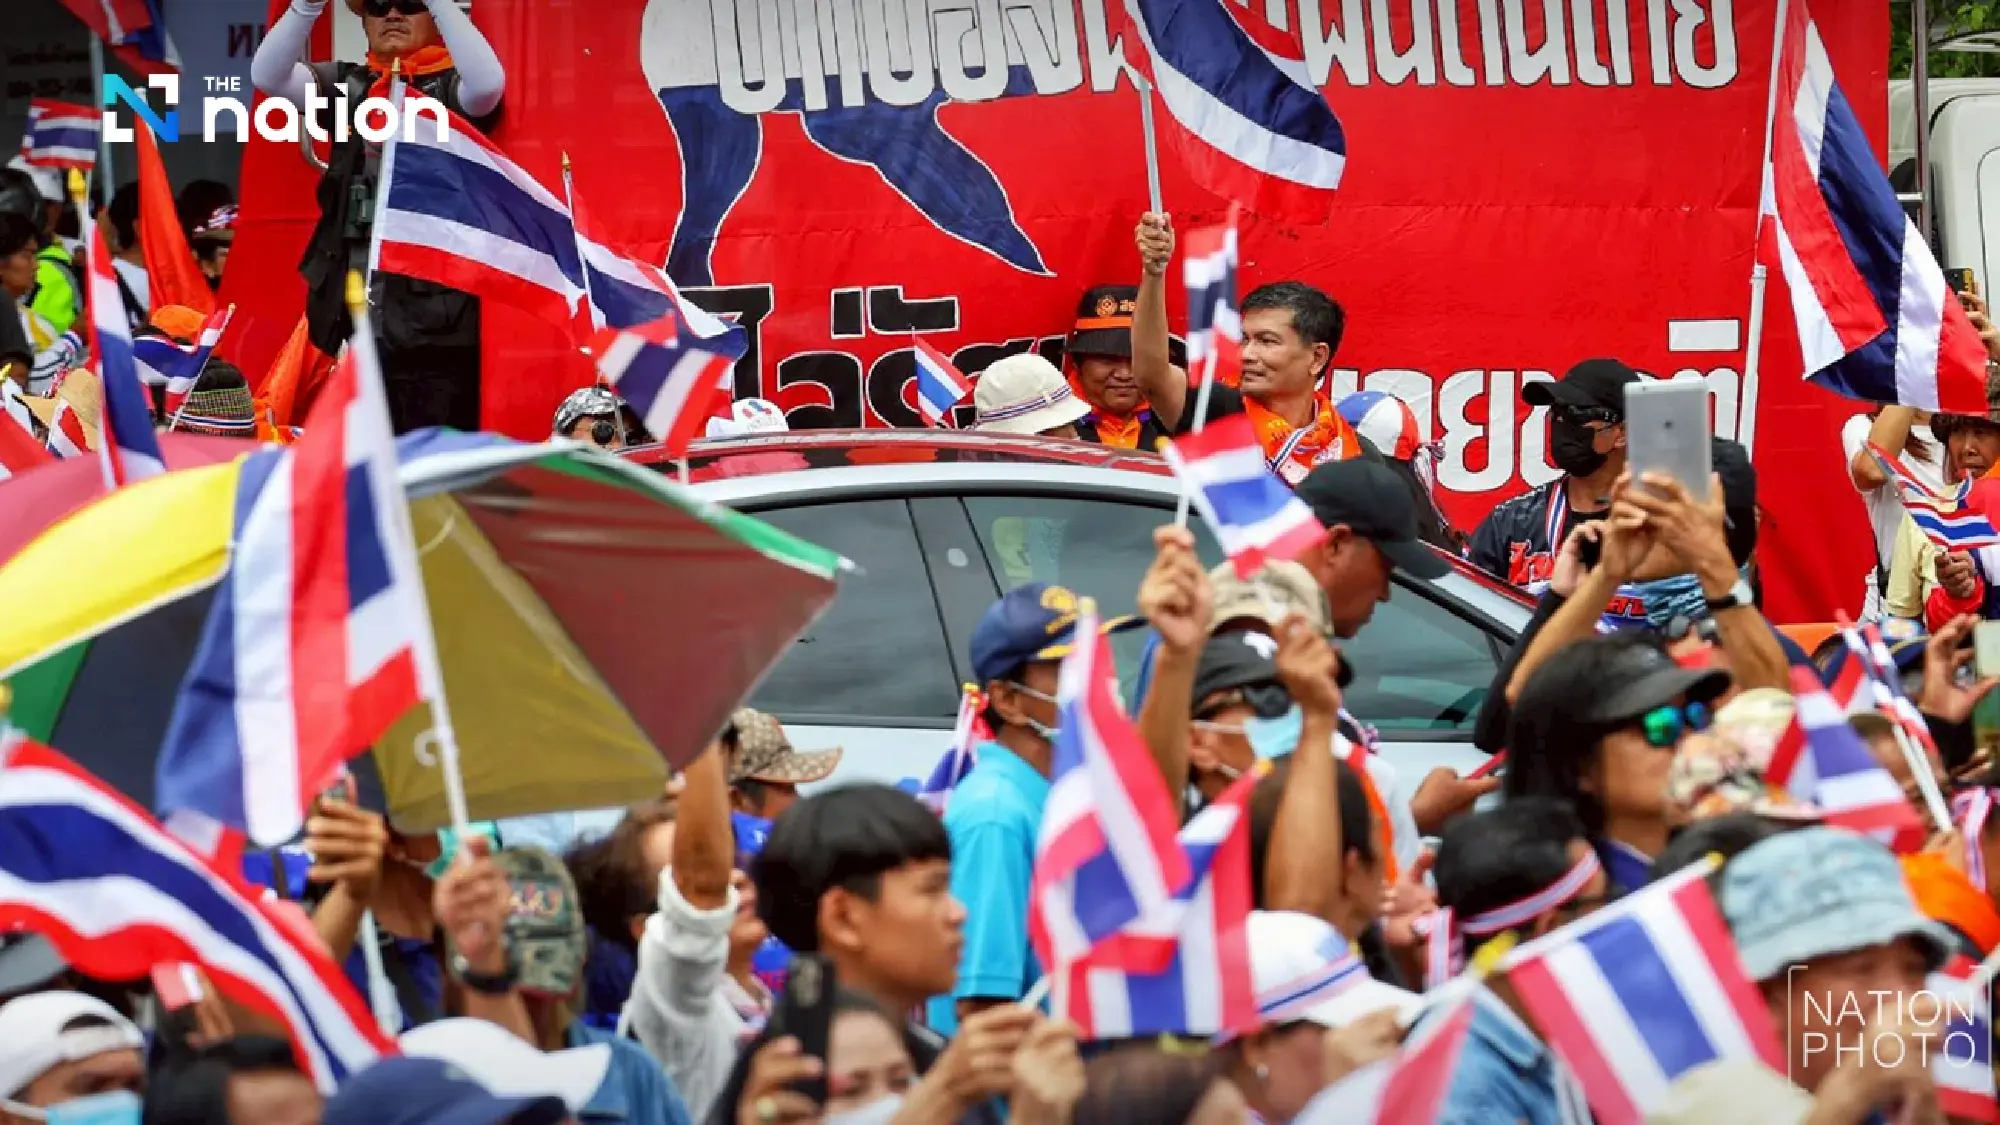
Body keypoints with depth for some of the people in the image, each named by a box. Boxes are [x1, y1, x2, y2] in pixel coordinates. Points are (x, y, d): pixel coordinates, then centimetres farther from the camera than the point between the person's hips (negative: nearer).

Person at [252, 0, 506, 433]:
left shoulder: (451, 88, 2)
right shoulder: (347, 86, 14)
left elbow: (489, 82, -21)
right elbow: (267, 75, 1)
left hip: (435, 314, -5)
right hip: (354, 311, 5)